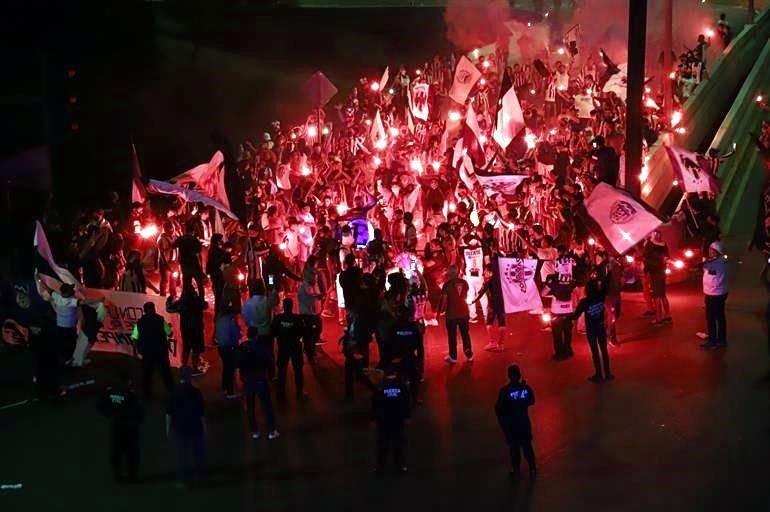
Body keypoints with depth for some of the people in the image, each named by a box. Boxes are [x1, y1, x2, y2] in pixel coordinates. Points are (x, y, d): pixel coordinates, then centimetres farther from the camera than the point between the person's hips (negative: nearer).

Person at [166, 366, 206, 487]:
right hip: (195, 427, -2)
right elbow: (201, 413, -8)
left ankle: (183, 480, 7)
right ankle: (197, 476, 16)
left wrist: (168, 428, 6)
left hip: (179, 428, 2)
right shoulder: (196, 392, -10)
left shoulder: (174, 391, -5)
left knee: (182, 454, 6)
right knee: (199, 453, 13)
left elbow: (169, 412, -3)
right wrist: (204, 427, 0)